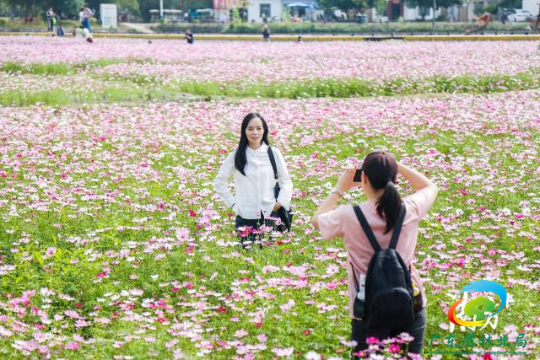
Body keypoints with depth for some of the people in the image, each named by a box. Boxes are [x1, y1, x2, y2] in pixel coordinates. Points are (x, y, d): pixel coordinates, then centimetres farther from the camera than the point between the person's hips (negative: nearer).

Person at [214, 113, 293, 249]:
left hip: (269, 214, 0)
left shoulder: (273, 153, 2)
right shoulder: (236, 156, 2)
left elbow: (286, 181, 10)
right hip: (245, 216, 0)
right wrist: (232, 202, 2)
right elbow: (219, 182, 9)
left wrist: (280, 202, -2)